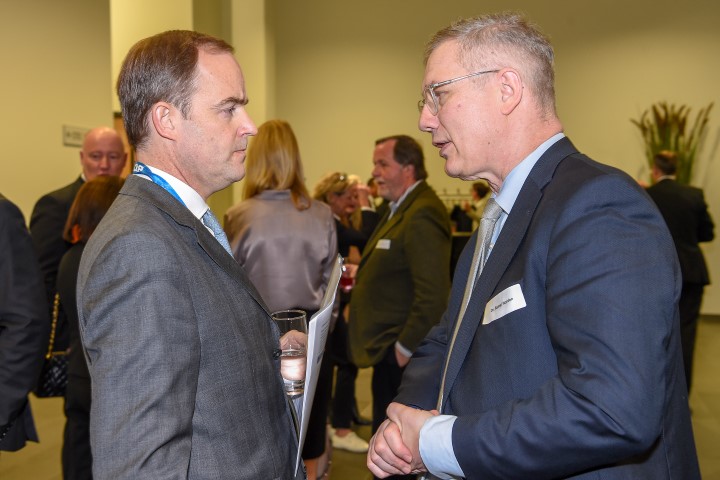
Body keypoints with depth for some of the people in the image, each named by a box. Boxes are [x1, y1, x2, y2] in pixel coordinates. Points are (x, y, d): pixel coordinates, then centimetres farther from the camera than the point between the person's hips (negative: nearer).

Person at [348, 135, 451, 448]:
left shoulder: (422, 216, -19)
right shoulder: (400, 209, 15)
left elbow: (433, 294, -25)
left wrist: (404, 348, -19)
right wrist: (363, 274, 10)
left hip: (402, 355, -10)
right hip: (391, 351, 10)